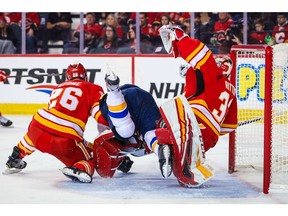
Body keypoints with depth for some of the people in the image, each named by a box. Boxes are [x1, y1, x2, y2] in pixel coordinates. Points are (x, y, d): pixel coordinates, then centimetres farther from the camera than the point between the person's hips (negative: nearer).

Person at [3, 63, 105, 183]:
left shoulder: (58, 88, 28)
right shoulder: (92, 89, 11)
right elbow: (101, 114, -5)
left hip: (39, 126, 6)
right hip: (65, 141, -5)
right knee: (88, 163, 10)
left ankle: (14, 161, 52)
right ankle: (79, 170, -22)